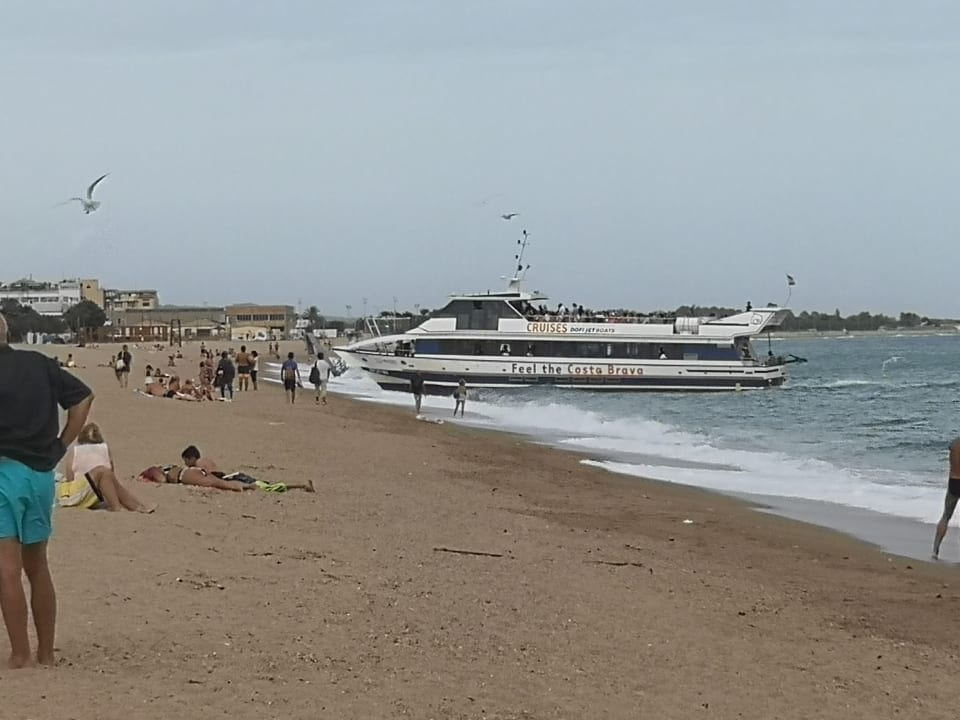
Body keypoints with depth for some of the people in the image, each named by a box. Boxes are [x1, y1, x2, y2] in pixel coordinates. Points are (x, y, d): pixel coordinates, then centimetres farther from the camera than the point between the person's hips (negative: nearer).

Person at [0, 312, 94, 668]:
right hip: (43, 474, 7)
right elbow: (83, 397, 10)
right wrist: (61, 446, 10)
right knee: (37, 567, 15)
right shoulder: (40, 364, 7)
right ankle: (46, 653, 19)